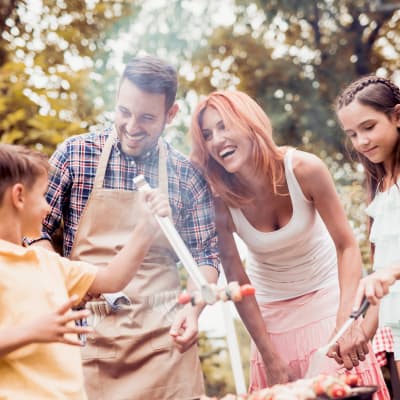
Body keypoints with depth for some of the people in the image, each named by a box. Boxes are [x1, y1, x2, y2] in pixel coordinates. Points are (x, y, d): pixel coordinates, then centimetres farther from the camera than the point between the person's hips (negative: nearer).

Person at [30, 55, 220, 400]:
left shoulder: (187, 175, 1)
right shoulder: (75, 153, -1)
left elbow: (206, 255, 7)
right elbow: (37, 229, 3)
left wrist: (193, 309, -8)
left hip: (162, 334, 1)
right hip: (85, 330, 0)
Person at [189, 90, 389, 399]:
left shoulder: (304, 168, -24)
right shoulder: (220, 200, -21)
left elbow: (347, 246, -19)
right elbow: (237, 281, -14)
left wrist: (346, 320, -30)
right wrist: (271, 358, -13)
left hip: (327, 295, 0)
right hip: (272, 310, 1)